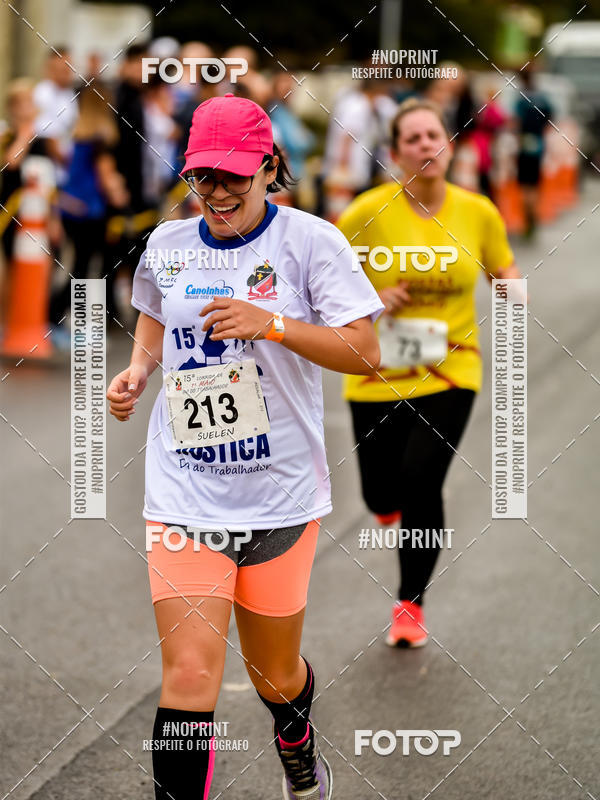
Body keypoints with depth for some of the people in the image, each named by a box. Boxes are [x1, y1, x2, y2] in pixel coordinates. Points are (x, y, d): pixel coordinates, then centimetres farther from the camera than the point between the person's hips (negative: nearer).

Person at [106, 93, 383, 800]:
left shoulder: (309, 240, -6)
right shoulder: (167, 245, 5)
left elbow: (364, 352, -10)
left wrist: (271, 323, -21)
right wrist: (137, 371, 6)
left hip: (281, 494, -1)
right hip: (184, 495, 1)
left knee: (275, 675, 15)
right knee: (190, 674, -14)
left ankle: (296, 742, 50)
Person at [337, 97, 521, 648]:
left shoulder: (477, 212, -3)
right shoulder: (370, 211, -10)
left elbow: (505, 270, 13)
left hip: (449, 370, 0)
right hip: (377, 374, 0)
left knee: (422, 483, -16)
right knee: (381, 494, 3)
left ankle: (411, 605, 5)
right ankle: (391, 506, 46)